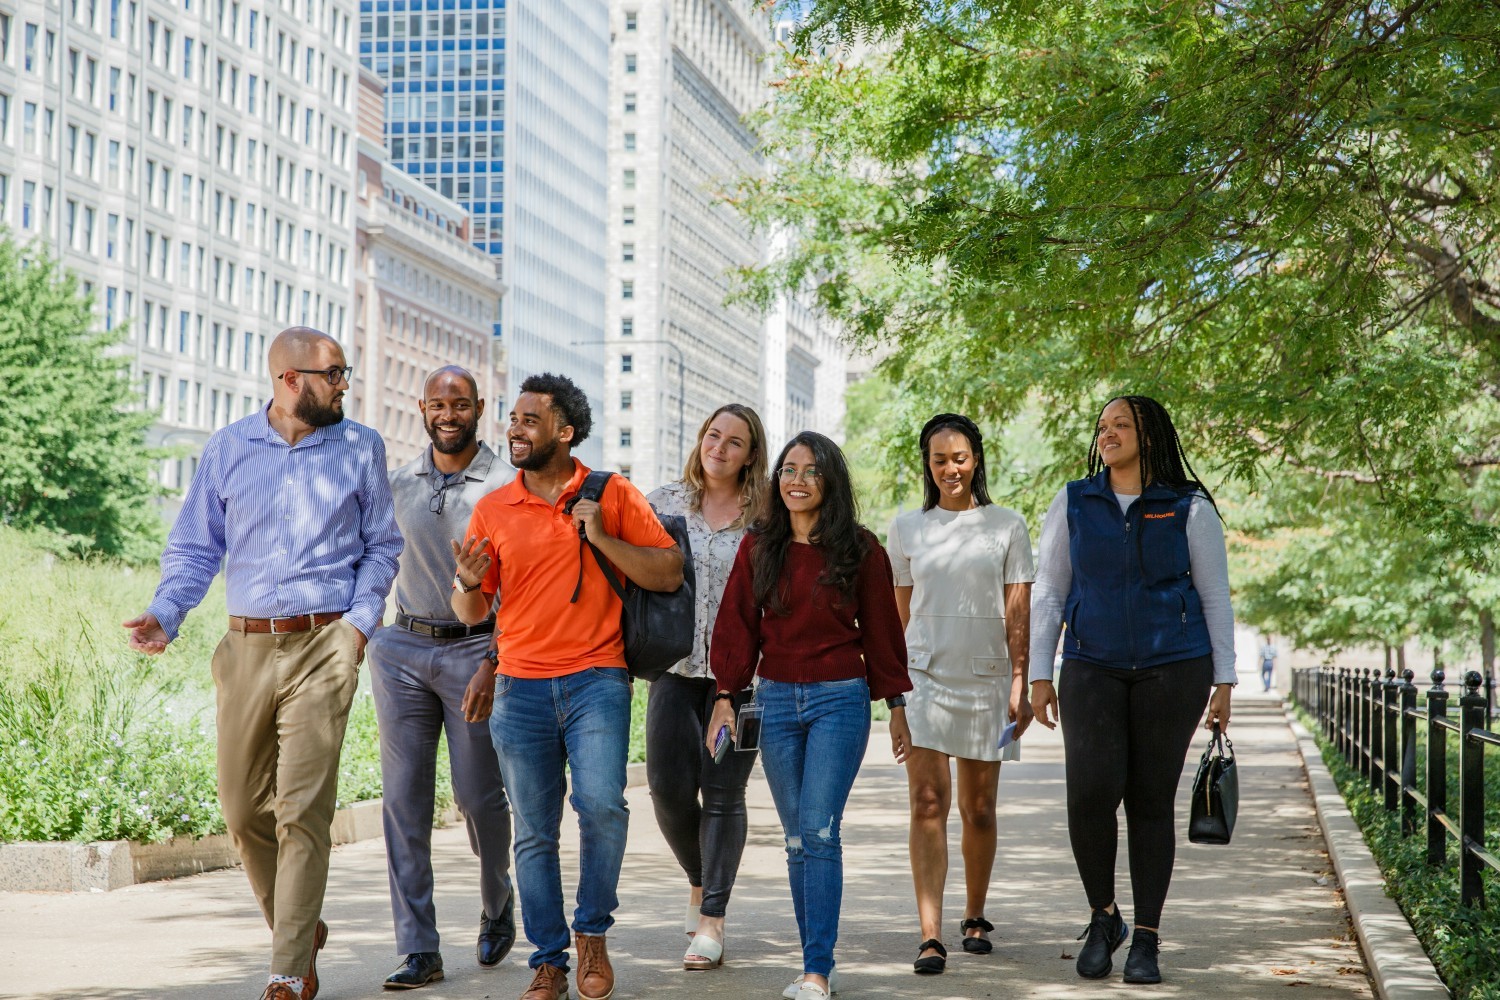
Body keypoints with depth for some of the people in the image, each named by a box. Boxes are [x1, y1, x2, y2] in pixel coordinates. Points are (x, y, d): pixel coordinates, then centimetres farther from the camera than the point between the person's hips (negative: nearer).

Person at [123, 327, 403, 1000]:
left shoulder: (360, 448, 7)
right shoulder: (227, 449, 8)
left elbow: (381, 545, 11)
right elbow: (195, 546, 10)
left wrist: (360, 619, -4)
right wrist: (164, 614, -7)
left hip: (323, 647, -2)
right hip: (247, 646, 2)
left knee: (302, 810, -10)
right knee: (243, 810, 6)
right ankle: (299, 929, 28)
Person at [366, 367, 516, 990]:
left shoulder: (505, 486, -3)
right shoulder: (400, 482, 9)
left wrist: (493, 665, -14)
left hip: (475, 650, -3)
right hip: (403, 649, 3)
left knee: (478, 795, 1)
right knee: (404, 799, -2)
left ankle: (497, 906, 31)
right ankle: (418, 950, 2)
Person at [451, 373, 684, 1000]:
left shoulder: (613, 495, 3)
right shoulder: (492, 509, 8)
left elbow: (668, 575, 0)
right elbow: (470, 614, 10)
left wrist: (602, 538, -12)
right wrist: (469, 582, -13)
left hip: (596, 679, -2)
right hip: (520, 688, 3)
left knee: (601, 803, -20)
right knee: (534, 832, 5)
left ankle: (592, 931, 2)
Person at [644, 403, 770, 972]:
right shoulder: (664, 502, 8)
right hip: (677, 667, 2)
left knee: (724, 793, -2)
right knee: (668, 785, -3)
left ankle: (711, 922, 6)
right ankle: (699, 880, 27)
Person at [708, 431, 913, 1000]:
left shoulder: (859, 549, 0)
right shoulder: (758, 547, 6)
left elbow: (880, 629, 5)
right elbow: (737, 626, 7)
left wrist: (896, 704, 6)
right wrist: (725, 697, 1)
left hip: (840, 700, -3)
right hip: (775, 698, 3)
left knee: (819, 831, -12)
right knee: (798, 839, 6)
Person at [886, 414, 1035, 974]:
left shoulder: (1007, 527, 4)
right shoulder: (908, 528, 8)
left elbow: (1018, 616, 2)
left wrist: (1019, 684, -5)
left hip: (986, 678, 0)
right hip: (925, 675, 0)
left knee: (979, 809, 8)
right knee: (928, 803, -11)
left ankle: (974, 918, 28)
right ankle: (930, 937, -14)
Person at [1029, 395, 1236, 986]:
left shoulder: (1189, 509, 3)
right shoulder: (1073, 504, 7)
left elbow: (1215, 598, 6)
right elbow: (1048, 593, 9)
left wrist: (1223, 681, 2)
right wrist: (1039, 674, 4)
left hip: (1172, 669, -1)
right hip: (1092, 670, 1)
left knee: (1151, 799, 1)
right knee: (1091, 790, -15)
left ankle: (1145, 938, 10)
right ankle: (1102, 917, 6)